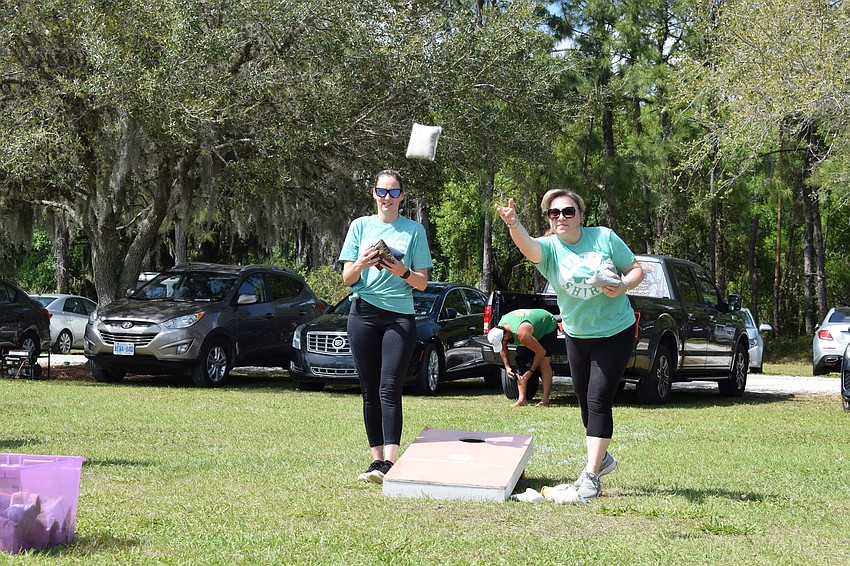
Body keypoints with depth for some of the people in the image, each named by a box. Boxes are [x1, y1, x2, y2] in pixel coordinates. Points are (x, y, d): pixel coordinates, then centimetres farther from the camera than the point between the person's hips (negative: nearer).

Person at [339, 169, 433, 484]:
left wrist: (402, 272, -13)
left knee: (389, 389, -14)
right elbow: (347, 279, 9)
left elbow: (422, 283, 7)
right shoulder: (360, 226, 11)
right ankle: (376, 457, 6)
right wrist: (361, 264, -12)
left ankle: (389, 462, -22)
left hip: (400, 316, -2)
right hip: (363, 314, 2)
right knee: (370, 390, 2)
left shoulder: (414, 230, 7)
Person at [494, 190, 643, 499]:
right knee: (585, 401, 15)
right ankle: (601, 457, 38)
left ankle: (591, 476, -10)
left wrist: (622, 286, -23)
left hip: (616, 332, -3)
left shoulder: (604, 237, -10)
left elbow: (636, 270, -1)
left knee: (599, 399, -12)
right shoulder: (549, 247, -10)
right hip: (577, 334, 3)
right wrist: (513, 224, -57)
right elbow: (527, 246, -35)